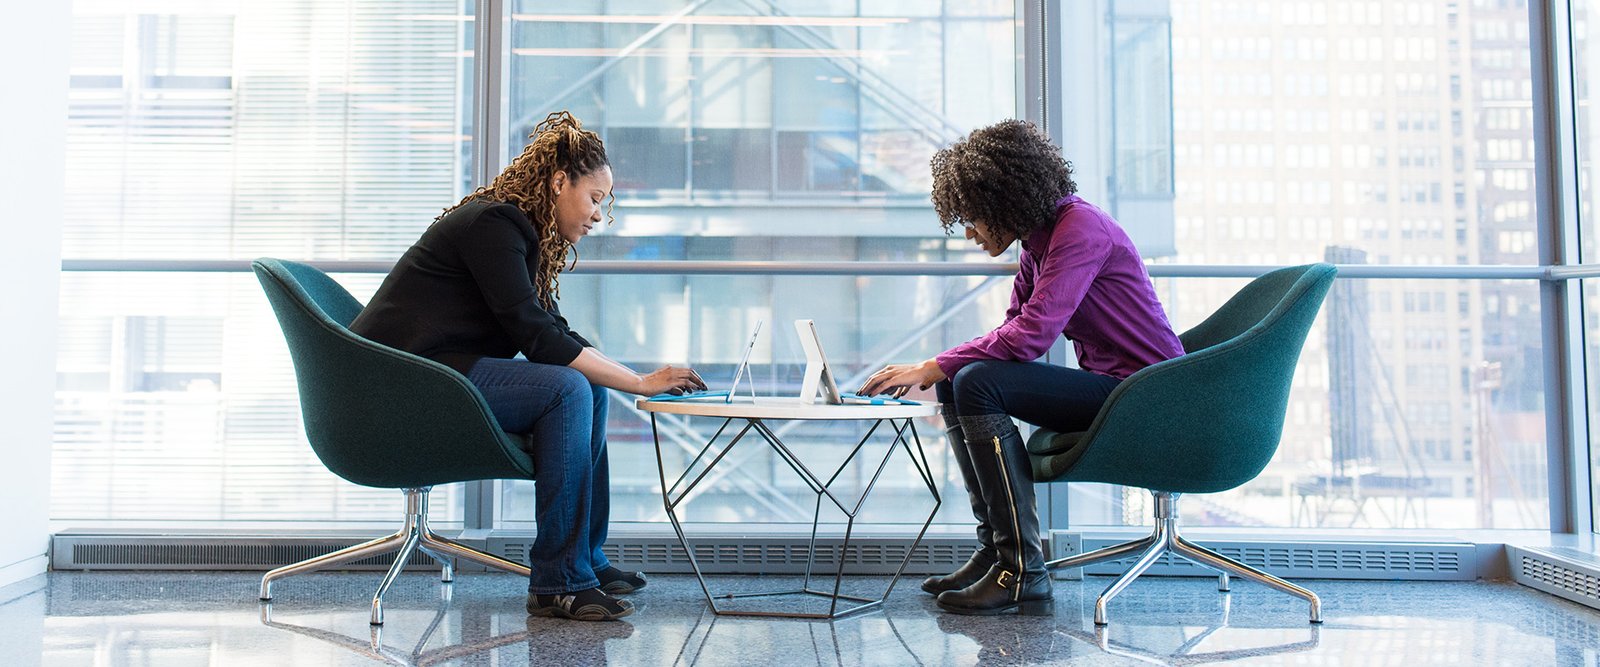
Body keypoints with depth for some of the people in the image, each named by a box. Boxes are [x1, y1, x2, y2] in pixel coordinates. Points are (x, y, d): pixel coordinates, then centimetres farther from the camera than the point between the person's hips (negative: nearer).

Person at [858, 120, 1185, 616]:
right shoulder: (1038, 240, 11)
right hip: (1105, 387, 10)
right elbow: (1014, 329, 13)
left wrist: (932, 368, -20)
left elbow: (1031, 335, -27)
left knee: (979, 383, -23)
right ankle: (993, 550, 4)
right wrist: (937, 372, -1)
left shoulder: (1079, 229, -18)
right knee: (956, 383, 4)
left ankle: (1022, 572, -20)